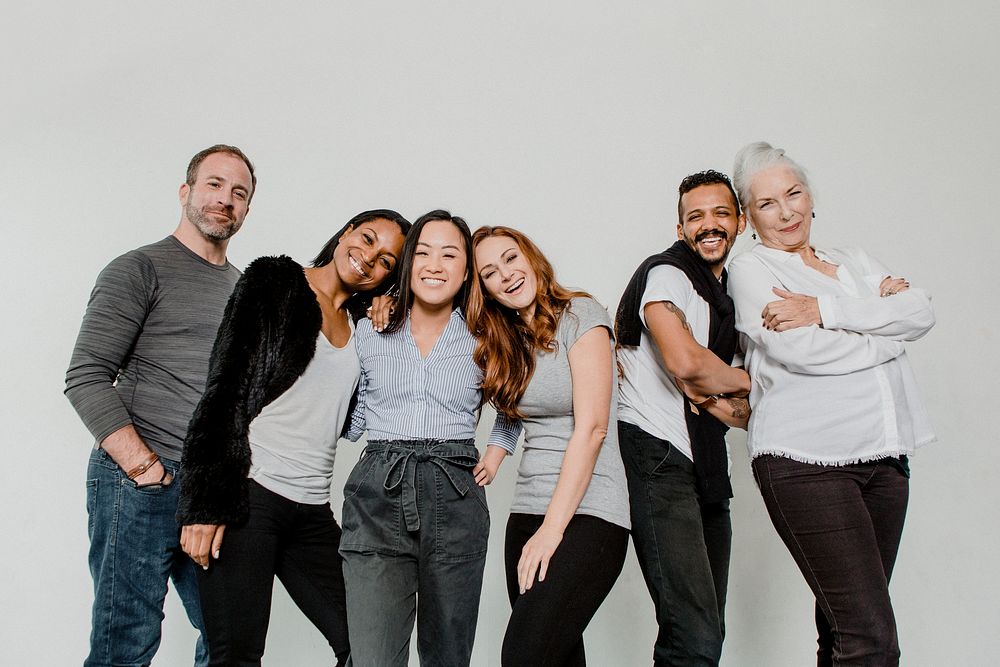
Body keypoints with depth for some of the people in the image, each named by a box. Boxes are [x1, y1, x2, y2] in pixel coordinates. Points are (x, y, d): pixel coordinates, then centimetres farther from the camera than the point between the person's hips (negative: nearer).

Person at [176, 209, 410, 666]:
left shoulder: (363, 325, 16)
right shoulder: (275, 281, 0)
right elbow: (224, 387, -7)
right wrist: (205, 504, -16)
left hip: (312, 512, 6)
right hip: (247, 493, -6)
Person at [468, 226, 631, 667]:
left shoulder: (580, 315, -6)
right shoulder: (504, 342, 15)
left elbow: (592, 427, -13)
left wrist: (552, 528, -16)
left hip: (586, 512, -6)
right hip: (527, 514, 6)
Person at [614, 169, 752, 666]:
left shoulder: (727, 298, 21)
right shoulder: (667, 273, -4)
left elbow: (742, 413, 14)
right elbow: (685, 363, -23)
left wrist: (710, 393, -10)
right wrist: (744, 381, -2)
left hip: (705, 471, 9)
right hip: (657, 459, -9)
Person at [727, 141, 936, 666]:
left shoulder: (855, 263, 21)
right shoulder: (750, 270, 4)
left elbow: (922, 312, 2)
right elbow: (797, 350, -13)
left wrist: (825, 310, -10)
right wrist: (883, 322, 1)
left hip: (884, 457, 6)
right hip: (804, 458, -6)